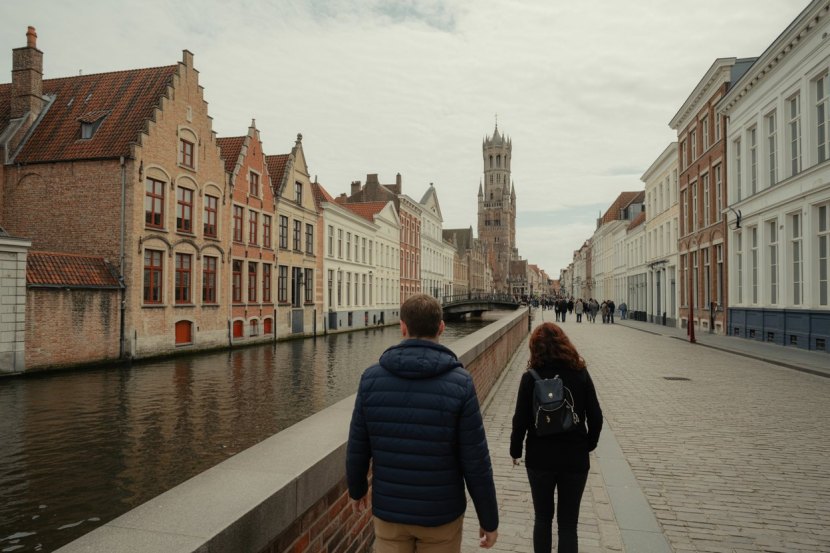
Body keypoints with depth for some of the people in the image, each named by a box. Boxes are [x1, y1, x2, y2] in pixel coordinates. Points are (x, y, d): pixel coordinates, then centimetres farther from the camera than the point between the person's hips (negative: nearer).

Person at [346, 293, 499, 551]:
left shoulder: (371, 377, -10)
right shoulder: (460, 382, -16)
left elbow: (357, 449, -3)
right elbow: (476, 462, -13)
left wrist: (357, 488, 16)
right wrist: (489, 519, 0)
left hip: (388, 511, 1)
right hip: (441, 513, -1)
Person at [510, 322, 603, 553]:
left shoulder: (530, 378, -11)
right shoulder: (580, 374, -6)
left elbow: (520, 420, -9)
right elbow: (596, 418, -2)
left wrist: (515, 451, 6)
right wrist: (588, 446, 14)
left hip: (540, 459, -1)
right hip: (575, 460, 1)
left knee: (543, 518, 18)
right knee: (568, 523, 11)